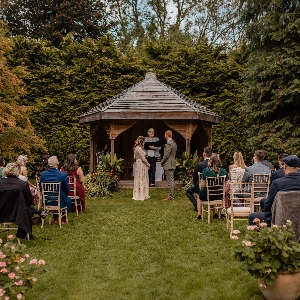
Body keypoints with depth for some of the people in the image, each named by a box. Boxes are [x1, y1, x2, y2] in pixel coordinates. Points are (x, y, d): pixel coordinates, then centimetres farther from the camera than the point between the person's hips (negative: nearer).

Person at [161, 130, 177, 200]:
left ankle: (170, 196, -5)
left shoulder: (169, 143, -17)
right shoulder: (173, 143, 14)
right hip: (172, 164, 10)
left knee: (170, 181, -7)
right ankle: (172, 195, 20)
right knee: (171, 180, 14)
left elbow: (166, 155, -18)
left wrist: (162, 162, -5)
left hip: (168, 165, -10)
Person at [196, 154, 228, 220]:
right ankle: (215, 213, 35)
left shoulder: (206, 171, -16)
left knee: (199, 196, 32)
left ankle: (199, 214, 27)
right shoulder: (224, 171, -8)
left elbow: (202, 186, -14)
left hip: (207, 196, -2)